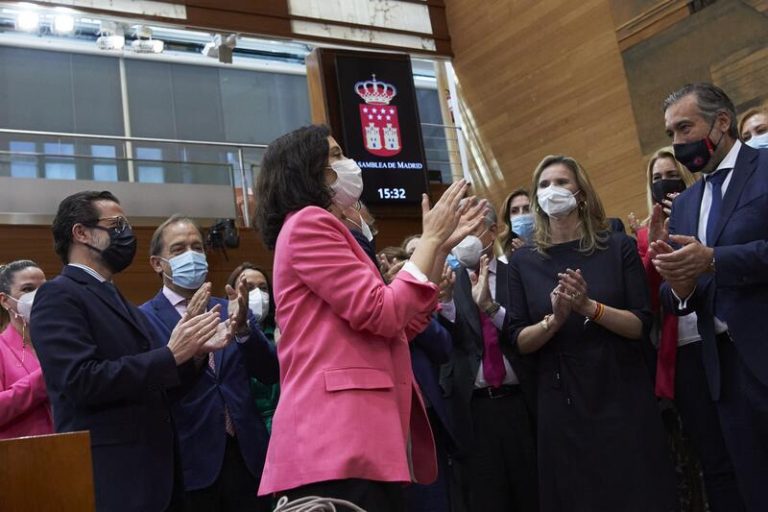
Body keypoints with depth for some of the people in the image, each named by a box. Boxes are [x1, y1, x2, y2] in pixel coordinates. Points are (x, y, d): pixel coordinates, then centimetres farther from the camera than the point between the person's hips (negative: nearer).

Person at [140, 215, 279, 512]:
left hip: (246, 456, 4)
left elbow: (270, 373, 3)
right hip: (189, 462, -4)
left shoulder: (231, 309, 11)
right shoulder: (144, 319, -2)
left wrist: (243, 327, -14)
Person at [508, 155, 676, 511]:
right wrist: (553, 320, -18)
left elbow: (641, 325, -5)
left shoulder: (618, 247, 1)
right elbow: (519, 342, 0)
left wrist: (588, 306, -19)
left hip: (622, 395, -1)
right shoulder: (523, 261, 4)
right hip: (560, 402, 1)